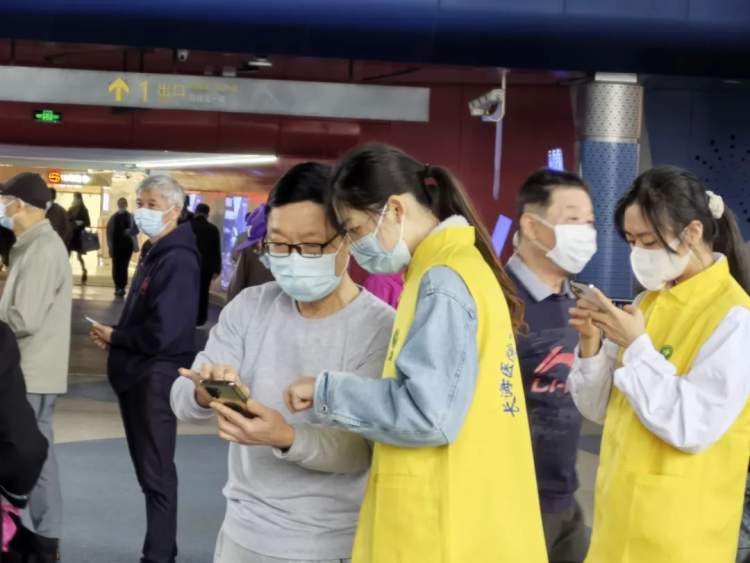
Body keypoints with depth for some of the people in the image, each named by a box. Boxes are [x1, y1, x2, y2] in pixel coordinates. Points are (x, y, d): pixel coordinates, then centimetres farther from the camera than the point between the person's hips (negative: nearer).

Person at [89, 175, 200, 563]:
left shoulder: (178, 260, -19)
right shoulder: (154, 253, 13)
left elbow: (160, 333, -26)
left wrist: (114, 337, -10)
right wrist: (114, 337, 0)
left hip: (157, 375, -10)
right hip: (138, 374, 10)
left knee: (156, 471, -2)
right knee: (147, 466, 17)